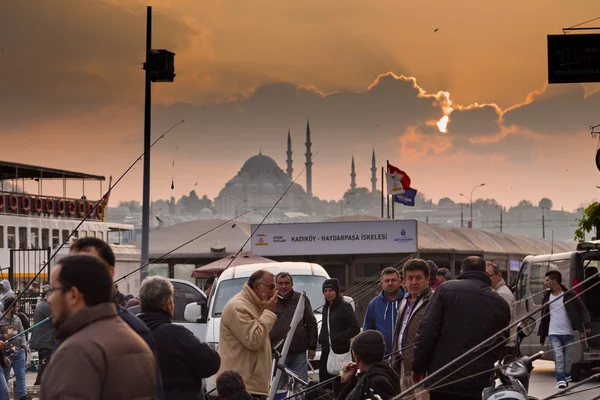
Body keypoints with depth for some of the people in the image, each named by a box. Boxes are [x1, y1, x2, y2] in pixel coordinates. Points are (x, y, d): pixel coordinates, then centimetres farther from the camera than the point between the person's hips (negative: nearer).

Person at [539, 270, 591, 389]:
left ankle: (565, 378, 21)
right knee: (558, 356, -15)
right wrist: (542, 336, 14)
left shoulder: (569, 295, -4)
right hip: (554, 333, 1)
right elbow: (544, 317, 13)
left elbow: (582, 309, -2)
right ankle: (561, 380, -16)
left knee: (568, 358, 5)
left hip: (568, 333, -1)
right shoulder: (547, 297, 7)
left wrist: (586, 325, -17)